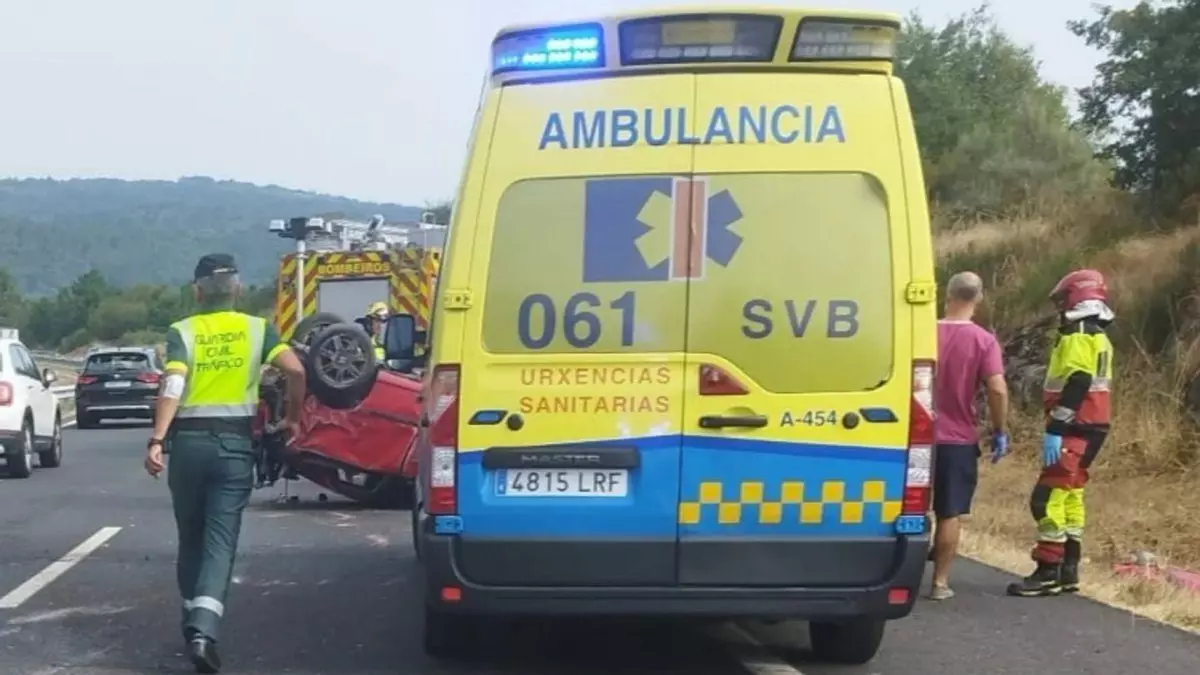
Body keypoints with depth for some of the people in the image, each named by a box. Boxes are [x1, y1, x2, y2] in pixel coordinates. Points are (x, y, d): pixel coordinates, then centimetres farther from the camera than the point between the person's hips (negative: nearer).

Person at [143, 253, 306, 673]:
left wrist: (156, 440, -17)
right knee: (220, 541, -4)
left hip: (189, 440, 1)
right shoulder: (256, 328, 4)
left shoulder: (182, 332, 1)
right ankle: (203, 631, -21)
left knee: (191, 539, 16)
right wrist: (294, 418, 5)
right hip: (234, 443, 0)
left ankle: (194, 624, 26)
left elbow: (173, 387, -13)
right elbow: (295, 371, -10)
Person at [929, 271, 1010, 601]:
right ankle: (940, 582, 6)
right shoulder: (983, 340, -9)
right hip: (959, 440, -2)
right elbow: (997, 389, -18)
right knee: (950, 514, 5)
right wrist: (1000, 431, -6)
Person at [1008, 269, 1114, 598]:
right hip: (1091, 427, 11)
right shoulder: (1098, 337, 19)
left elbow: (1075, 386, -24)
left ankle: (1047, 573, -13)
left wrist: (1054, 430, -26)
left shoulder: (1078, 336, -14)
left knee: (1048, 498, -12)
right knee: (1069, 495, 15)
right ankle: (1068, 570, 19)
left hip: (1075, 429, -11)